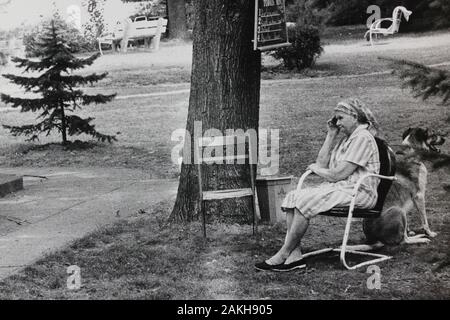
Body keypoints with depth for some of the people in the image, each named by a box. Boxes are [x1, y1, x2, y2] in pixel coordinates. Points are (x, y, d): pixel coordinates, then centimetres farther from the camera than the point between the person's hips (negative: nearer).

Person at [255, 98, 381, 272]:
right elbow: (321, 164, 13)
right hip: (338, 188, 9)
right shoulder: (345, 137, 21)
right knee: (293, 197, -12)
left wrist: (315, 169, 2)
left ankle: (283, 255, -19)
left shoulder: (362, 138, -10)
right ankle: (294, 255, -22)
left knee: (305, 201, -27)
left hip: (358, 192, -9)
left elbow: (338, 175, -17)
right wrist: (331, 135, 8)